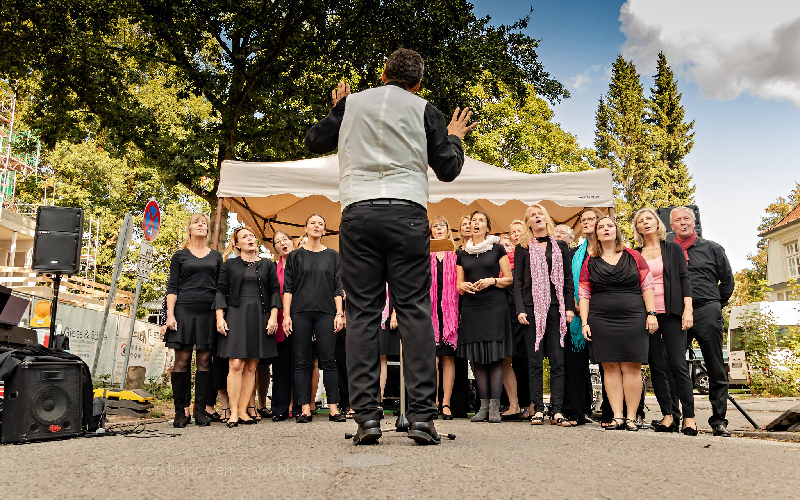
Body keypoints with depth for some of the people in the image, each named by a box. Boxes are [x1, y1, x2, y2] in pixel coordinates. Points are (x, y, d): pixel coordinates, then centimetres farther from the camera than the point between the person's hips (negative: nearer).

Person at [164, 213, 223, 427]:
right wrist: (170, 314, -5)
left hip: (208, 312, 2)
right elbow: (172, 287, 5)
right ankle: (181, 411, 2)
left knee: (204, 361, 1)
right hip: (184, 310, -2)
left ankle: (202, 410, 5)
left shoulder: (216, 256, 15)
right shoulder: (180, 255, 10)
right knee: (182, 360, -4)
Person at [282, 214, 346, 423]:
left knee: (329, 360, -2)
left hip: (325, 312, 0)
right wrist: (286, 315, -3)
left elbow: (338, 288, 9)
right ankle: (305, 409, 4)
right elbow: (287, 288, 6)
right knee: (302, 362, 0)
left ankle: (333, 408, 1)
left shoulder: (332, 255, 12)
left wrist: (339, 314, -1)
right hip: (300, 313, 0)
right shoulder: (295, 256, 10)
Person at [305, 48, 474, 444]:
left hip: (358, 213, 1)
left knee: (362, 314, 1)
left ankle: (367, 417, -4)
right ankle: (422, 417, -4)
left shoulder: (351, 103, 14)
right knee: (415, 311, -1)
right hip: (407, 214, -1)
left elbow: (314, 142, 26)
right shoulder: (424, 110, 10)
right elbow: (447, 170, 11)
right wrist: (455, 138, 30)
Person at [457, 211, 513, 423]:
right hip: (471, 308, 3)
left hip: (494, 307, -3)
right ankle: (484, 404, 10)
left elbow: (509, 279, 6)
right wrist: (465, 286, -6)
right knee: (476, 358, 1)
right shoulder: (462, 254, 16)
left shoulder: (497, 249, 8)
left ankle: (495, 406, -1)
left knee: (495, 356, -6)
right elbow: (459, 285, 16)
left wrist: (491, 281, -11)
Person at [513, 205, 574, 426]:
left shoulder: (561, 247, 14)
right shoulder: (522, 248, 9)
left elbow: (568, 279, 12)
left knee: (558, 361, -1)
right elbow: (517, 281, 4)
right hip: (532, 308, -1)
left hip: (556, 308, 2)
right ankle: (538, 410, 5)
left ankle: (557, 411, 1)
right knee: (535, 361, 0)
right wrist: (520, 310, -6)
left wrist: (569, 307, 3)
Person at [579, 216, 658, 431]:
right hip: (601, 320, 1)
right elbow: (584, 295, 8)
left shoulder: (633, 257, 8)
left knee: (631, 367, -2)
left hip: (633, 318, -1)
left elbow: (646, 287, 7)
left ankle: (631, 417, 5)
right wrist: (585, 322, 1)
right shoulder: (590, 263, 9)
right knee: (610, 367, 1)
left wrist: (651, 313, -1)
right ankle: (617, 417, 5)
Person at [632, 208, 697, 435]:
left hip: (671, 314, -2)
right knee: (657, 367, 3)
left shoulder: (673, 249, 8)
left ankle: (689, 417, -2)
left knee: (678, 365, -7)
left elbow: (684, 279, 4)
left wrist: (687, 310, -6)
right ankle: (668, 415, 9)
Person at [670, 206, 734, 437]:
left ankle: (718, 420, 8)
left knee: (716, 370, 1)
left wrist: (716, 305, 10)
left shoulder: (711, 249, 11)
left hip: (706, 313, -1)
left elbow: (727, 280, 14)